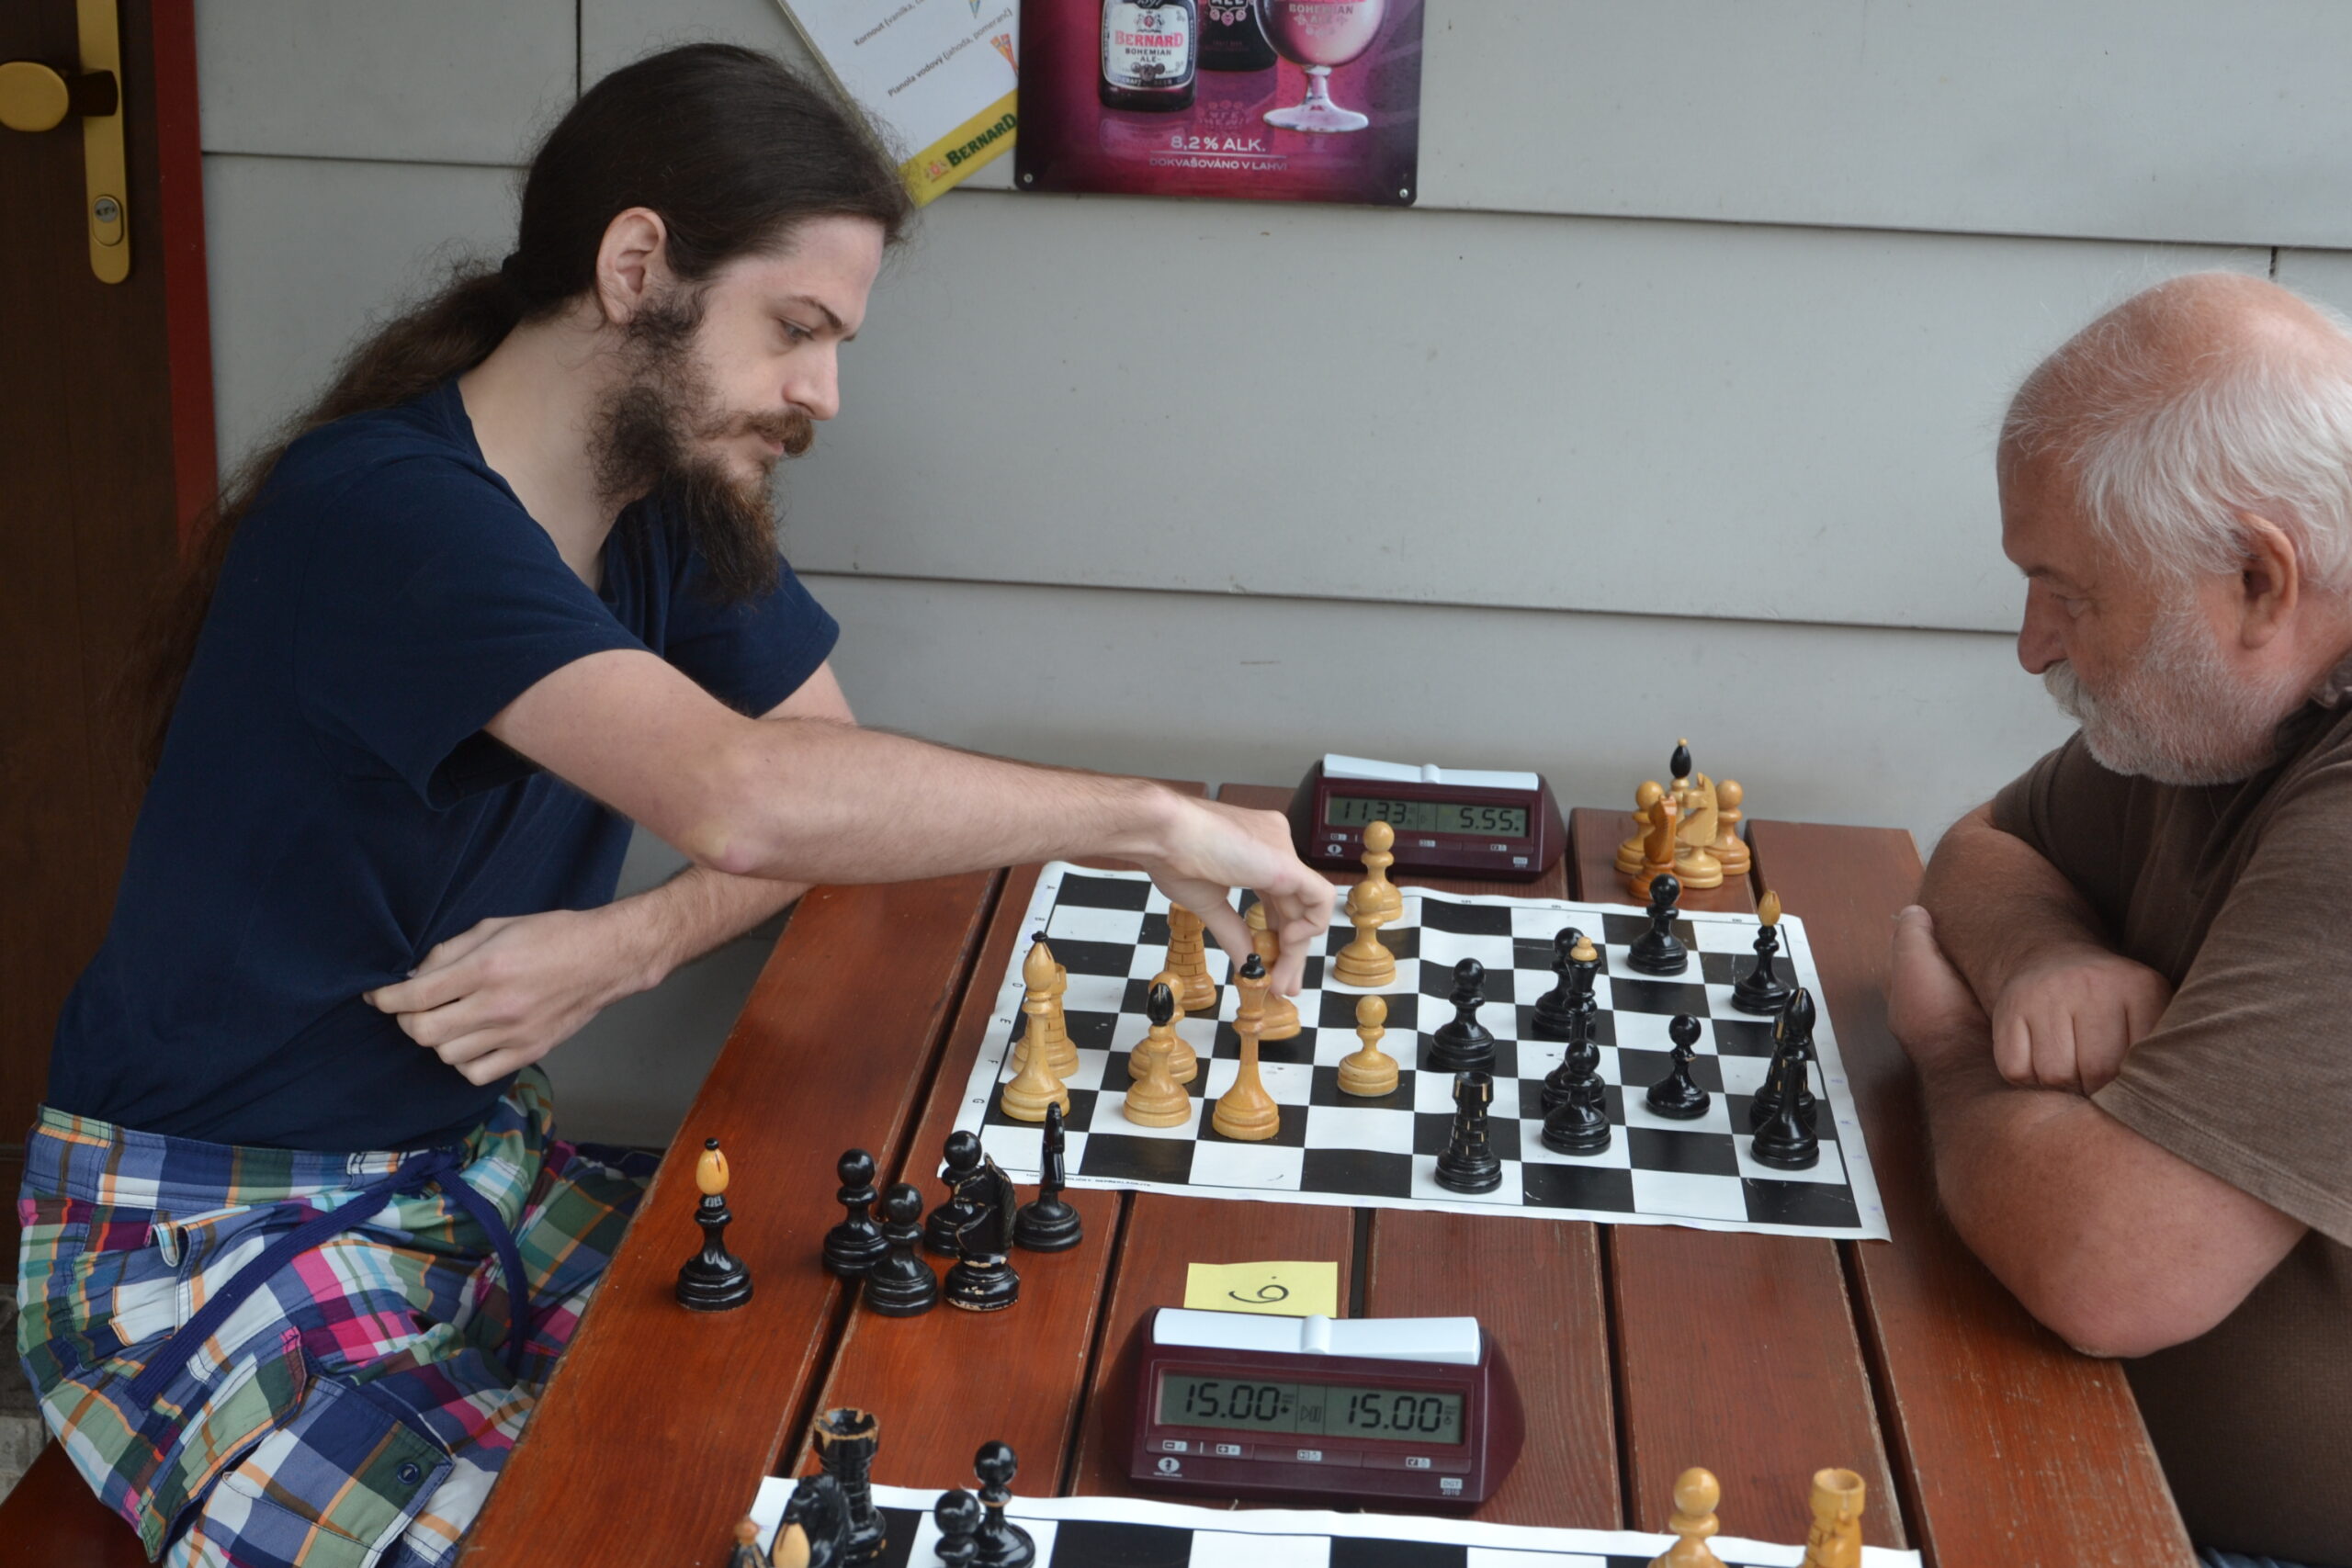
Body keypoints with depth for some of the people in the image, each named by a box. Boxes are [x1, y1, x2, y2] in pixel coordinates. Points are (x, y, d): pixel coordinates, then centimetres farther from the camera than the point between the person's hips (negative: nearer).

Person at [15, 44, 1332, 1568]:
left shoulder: (675, 507, 1)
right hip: (209, 1243, -7)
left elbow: (833, 780, 6)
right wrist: (1155, 818, -30)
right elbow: (747, 796, -39)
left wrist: (634, 944, -15)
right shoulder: (383, 510, -26)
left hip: (481, 1162, 7)